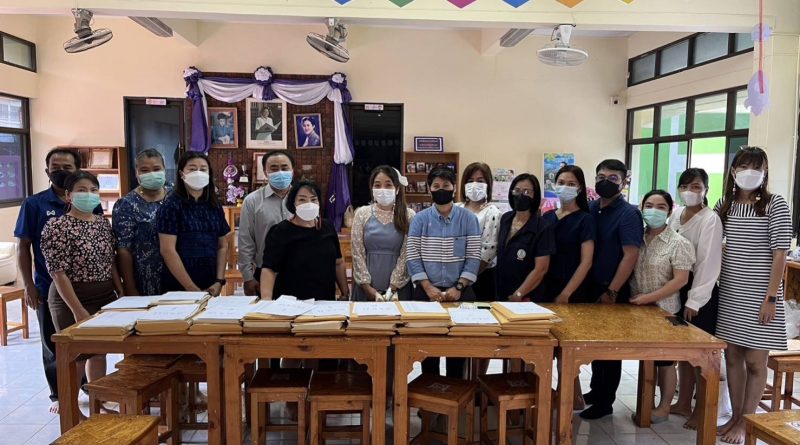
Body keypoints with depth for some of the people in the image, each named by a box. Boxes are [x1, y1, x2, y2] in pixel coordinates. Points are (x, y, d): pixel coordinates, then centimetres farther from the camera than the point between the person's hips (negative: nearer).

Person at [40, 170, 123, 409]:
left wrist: (121, 293, 6)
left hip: (106, 296, 6)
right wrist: (78, 310, -20)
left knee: (99, 351, 15)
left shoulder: (103, 222, 7)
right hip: (71, 299, -6)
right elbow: (58, 273, -17)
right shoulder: (56, 227, -13)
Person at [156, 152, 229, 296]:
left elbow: (222, 246, 9)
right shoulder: (171, 206, -8)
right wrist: (192, 289, -16)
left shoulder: (215, 207, 7)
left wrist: (219, 281, -3)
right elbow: (167, 250, -14)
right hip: (178, 288, -5)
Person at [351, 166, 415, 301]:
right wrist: (368, 288, -7)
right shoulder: (362, 214, 0)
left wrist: (392, 288, -10)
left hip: (398, 289, -1)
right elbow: (357, 253, -2)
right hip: (367, 289, 1)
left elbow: (406, 254, -5)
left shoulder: (408, 216, -2)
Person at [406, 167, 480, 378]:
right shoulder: (420, 219, 2)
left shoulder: (468, 218, 1)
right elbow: (412, 257, -3)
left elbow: (474, 257, -3)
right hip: (426, 292, 0)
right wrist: (428, 287, -11)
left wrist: (459, 287, -11)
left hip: (460, 292, 0)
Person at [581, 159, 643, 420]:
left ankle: (605, 402, 17)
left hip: (613, 292, -6)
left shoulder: (629, 214, -12)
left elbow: (630, 255, -18)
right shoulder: (590, 209, 7)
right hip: (591, 287, 6)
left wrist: (612, 292, -20)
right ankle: (595, 390, 32)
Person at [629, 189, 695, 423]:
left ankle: (664, 408, 22)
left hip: (664, 311, -5)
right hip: (639, 310, 5)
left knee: (664, 361, 7)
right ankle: (646, 404, 28)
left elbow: (680, 280, -16)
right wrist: (635, 299, -3)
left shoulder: (678, 243, -11)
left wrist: (648, 298, -19)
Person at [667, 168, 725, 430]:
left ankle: (701, 410, 15)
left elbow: (708, 263, -16)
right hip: (677, 288, 6)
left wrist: (694, 300, -18)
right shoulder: (675, 215, 7)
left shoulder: (710, 219, -12)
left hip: (701, 292, -6)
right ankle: (683, 403, 26)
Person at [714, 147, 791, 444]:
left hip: (758, 294, -4)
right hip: (729, 292, 5)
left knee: (755, 361, 2)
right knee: (732, 356, 11)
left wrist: (771, 297, -14)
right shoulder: (725, 204, 7)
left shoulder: (775, 204, -7)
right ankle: (735, 416, 24)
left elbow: (779, 254, -10)